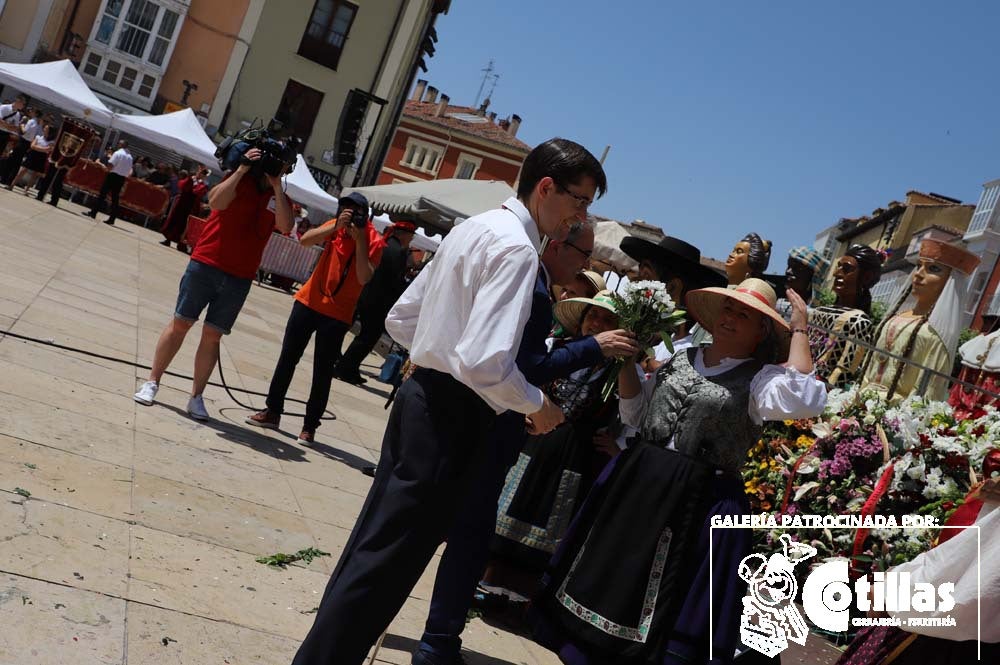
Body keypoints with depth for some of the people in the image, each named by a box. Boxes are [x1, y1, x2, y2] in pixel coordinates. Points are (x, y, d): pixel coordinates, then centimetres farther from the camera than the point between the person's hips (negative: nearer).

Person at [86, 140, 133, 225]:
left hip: (113, 175, -6)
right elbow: (129, 171, 11)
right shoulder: (130, 157, 9)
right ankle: (112, 219, 4)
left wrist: (110, 158, 3)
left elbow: (110, 165, -16)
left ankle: (93, 213, 1)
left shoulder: (117, 153, -10)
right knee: (115, 198, 7)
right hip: (122, 178, 6)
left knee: (102, 194, 0)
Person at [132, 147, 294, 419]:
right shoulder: (238, 181, -1)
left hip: (239, 278, 2)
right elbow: (216, 201, -21)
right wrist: (242, 169, -22)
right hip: (206, 264, -2)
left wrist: (277, 187, -16)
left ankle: (196, 397, 11)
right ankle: (152, 382, 14)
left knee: (212, 335, 5)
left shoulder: (279, 198, 7)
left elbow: (285, 226, -13)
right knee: (181, 323, 4)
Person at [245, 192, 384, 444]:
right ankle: (273, 411, 23)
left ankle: (310, 426, 11)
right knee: (287, 358, 10)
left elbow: (364, 277, -23)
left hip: (337, 315, -4)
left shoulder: (374, 241, -10)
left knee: (323, 371, 1)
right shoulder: (336, 226, 1)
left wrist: (360, 240, -24)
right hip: (309, 302, 4)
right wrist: (336, 226, -24)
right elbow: (305, 240, -14)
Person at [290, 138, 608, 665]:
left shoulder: (474, 228, 13)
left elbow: (401, 318, 17)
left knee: (375, 540, 18)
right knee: (390, 557, 0)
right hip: (453, 414, -10)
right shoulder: (516, 248, -17)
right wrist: (537, 405, -11)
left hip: (424, 395, 10)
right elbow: (485, 361, -27)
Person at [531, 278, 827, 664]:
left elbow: (800, 400, -27)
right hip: (638, 483, 5)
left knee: (664, 603, 4)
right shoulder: (680, 360, 10)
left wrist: (799, 330, -18)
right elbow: (636, 414, 15)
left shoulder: (760, 378, -5)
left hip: (703, 503, -5)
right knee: (610, 578, 14)